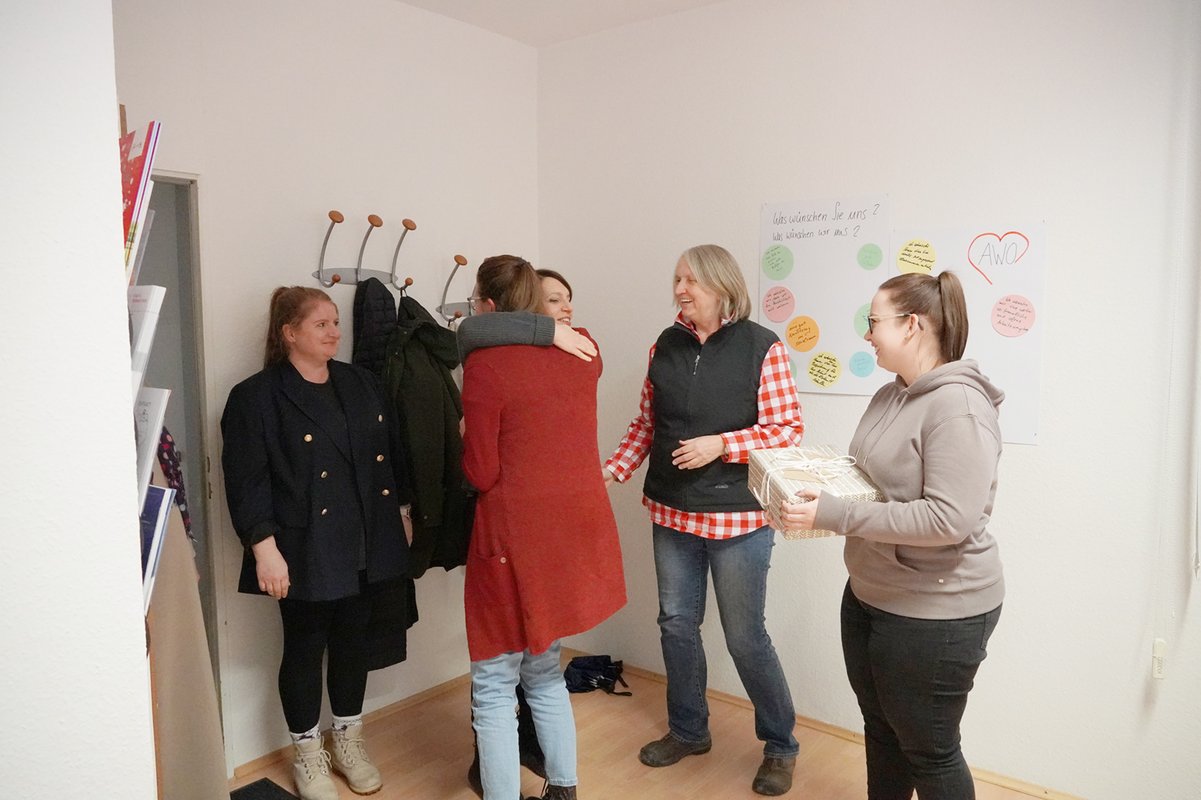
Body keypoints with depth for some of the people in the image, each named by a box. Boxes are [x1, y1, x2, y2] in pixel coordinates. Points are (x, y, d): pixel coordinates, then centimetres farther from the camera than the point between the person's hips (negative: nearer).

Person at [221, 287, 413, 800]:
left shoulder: (359, 383, 7)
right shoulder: (256, 397, -10)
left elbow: (388, 455, 13)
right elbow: (247, 482, -13)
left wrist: (400, 511, 13)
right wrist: (265, 548, -18)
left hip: (364, 546, 5)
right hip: (304, 551, -5)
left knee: (353, 641, 16)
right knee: (305, 648, 10)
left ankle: (349, 740, 36)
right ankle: (308, 754, 30)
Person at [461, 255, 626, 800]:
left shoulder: (484, 363, -15)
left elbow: (481, 473, -12)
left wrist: (466, 437, 7)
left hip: (518, 537, -6)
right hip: (576, 529, 7)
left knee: (494, 685, 9)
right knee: (543, 670, 23)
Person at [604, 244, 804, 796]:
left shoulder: (761, 347, -9)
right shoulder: (665, 346, 4)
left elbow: (788, 429, -10)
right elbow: (647, 425, 9)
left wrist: (720, 445, -20)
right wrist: (611, 471, -3)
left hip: (737, 515, -5)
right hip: (672, 513, 5)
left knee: (745, 636, 5)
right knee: (676, 624, 15)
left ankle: (780, 745, 28)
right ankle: (688, 730, 37)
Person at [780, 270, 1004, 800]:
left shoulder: (958, 405, -22)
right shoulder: (890, 397, 6)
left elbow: (948, 519, -29)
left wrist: (834, 515, -28)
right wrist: (813, 486, 0)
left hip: (936, 612, -8)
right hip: (870, 595, 9)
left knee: (929, 751, 11)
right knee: (882, 732, 24)